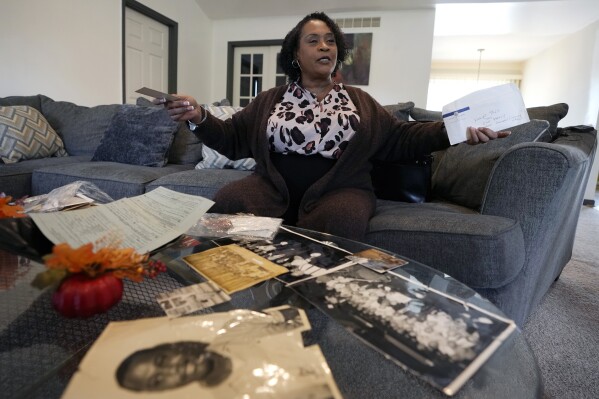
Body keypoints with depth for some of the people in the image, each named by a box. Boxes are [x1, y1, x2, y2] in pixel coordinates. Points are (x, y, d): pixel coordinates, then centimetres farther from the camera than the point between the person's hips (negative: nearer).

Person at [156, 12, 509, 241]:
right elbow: (233, 140, 11)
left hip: (339, 189, 0)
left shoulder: (359, 101, 15)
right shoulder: (270, 100, 15)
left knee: (344, 220, -35)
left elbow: (401, 138, 11)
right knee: (228, 201, -27)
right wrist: (199, 117, -7)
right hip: (275, 186, 1)